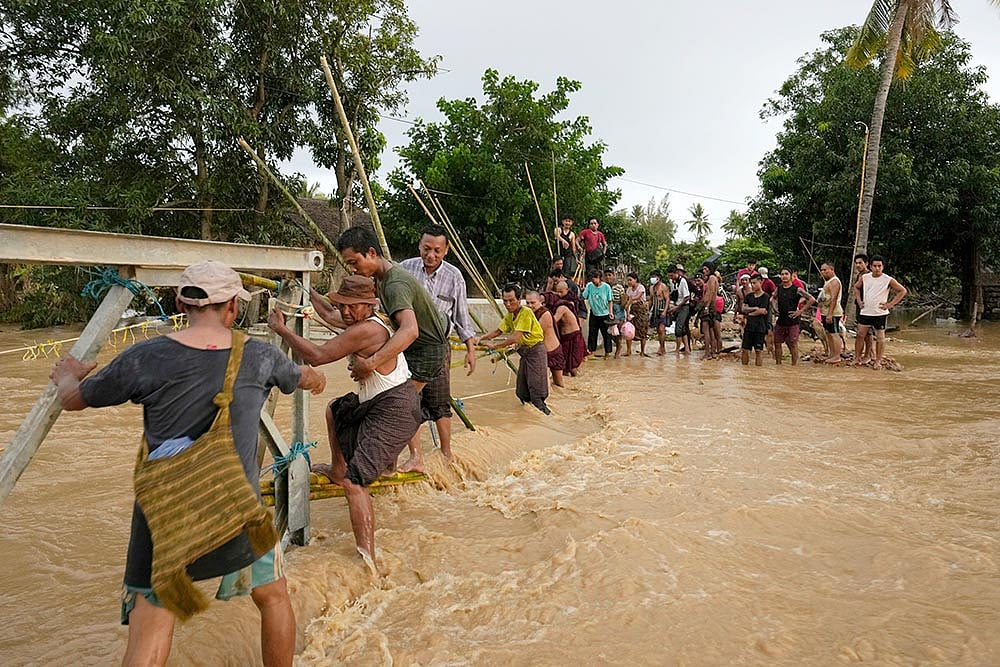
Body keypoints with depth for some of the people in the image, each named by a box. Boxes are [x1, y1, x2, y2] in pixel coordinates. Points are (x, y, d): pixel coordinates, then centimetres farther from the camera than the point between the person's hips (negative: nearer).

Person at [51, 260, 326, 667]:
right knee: (273, 595, 25)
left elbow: (73, 400, 9)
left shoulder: (146, 358, -7)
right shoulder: (259, 357, -2)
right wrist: (316, 379, 46)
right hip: (238, 511, 1)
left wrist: (67, 374, 34)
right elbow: (302, 377, 21)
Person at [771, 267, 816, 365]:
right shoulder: (779, 288, 7)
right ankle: (778, 364, 19)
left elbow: (812, 299, -11)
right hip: (780, 321, 5)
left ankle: (794, 365, 6)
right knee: (777, 343, 9)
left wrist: (800, 311, -12)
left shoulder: (796, 290, -8)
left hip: (792, 322, -5)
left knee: (793, 345, -2)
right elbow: (773, 298, 27)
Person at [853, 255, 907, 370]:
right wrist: (859, 300, 10)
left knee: (880, 338, 4)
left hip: (880, 313, -3)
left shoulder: (888, 280, -7)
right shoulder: (865, 277, 4)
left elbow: (903, 291, -1)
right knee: (860, 335, 2)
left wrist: (890, 304, -7)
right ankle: (856, 358, 9)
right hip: (865, 312, 3)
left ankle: (878, 361, 12)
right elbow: (856, 287, 23)